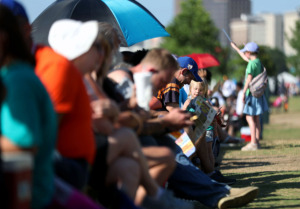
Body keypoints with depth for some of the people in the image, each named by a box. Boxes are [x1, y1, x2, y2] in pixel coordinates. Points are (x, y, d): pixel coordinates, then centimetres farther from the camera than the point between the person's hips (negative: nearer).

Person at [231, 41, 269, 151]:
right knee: (256, 118, 12)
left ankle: (253, 143, -15)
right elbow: (245, 58, 31)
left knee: (250, 117, -10)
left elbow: (249, 79, -22)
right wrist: (236, 48, 43)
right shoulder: (258, 62, 13)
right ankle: (256, 141, 15)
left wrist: (244, 92, -22)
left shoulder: (252, 63, -15)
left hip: (252, 93, -9)